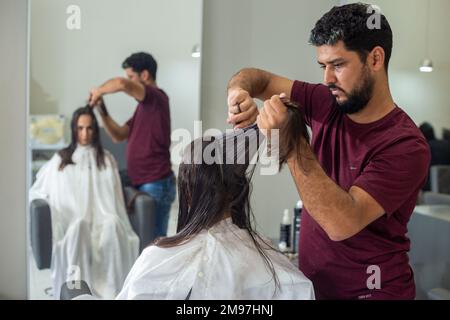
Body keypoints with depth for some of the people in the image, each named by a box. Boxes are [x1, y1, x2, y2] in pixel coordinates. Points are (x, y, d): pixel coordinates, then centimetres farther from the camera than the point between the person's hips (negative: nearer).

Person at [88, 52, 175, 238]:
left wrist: (99, 91, -10)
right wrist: (102, 110, 7)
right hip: (143, 184, 9)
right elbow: (119, 135, 19)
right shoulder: (145, 105, 17)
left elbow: (121, 84, -29)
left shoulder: (155, 97, -11)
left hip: (156, 185, -9)